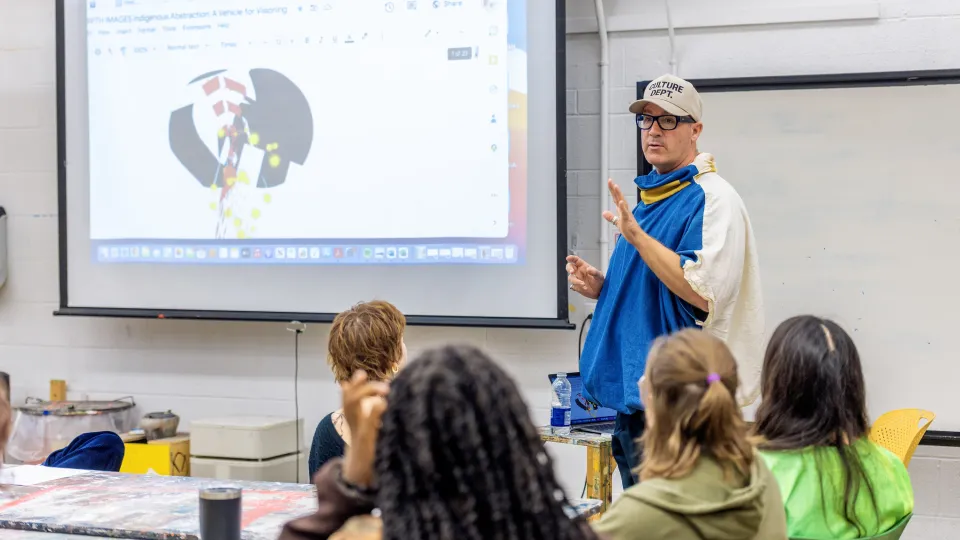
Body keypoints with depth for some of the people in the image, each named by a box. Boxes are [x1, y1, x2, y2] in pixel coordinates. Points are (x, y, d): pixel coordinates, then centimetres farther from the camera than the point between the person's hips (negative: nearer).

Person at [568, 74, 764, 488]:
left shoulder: (712, 198, -11)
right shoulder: (649, 198, 18)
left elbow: (704, 293, -23)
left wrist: (636, 236, -24)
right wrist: (603, 287, 9)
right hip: (634, 395, 9)